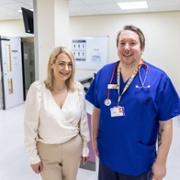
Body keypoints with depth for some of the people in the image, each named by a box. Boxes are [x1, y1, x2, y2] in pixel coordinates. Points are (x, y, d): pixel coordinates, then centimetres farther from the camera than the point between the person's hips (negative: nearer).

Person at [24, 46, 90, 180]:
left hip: (73, 148, 2)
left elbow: (83, 120, 1)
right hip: (46, 150, -2)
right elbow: (30, 125, -9)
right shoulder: (37, 89, -16)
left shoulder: (78, 88, -8)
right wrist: (33, 156, -4)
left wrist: (85, 147, 7)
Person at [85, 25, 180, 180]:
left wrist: (161, 162, -8)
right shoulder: (103, 73, -5)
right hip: (107, 156, 3)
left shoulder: (159, 78, -14)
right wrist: (94, 138, 7)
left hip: (139, 161, -2)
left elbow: (165, 124, -10)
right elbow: (97, 109, 4)